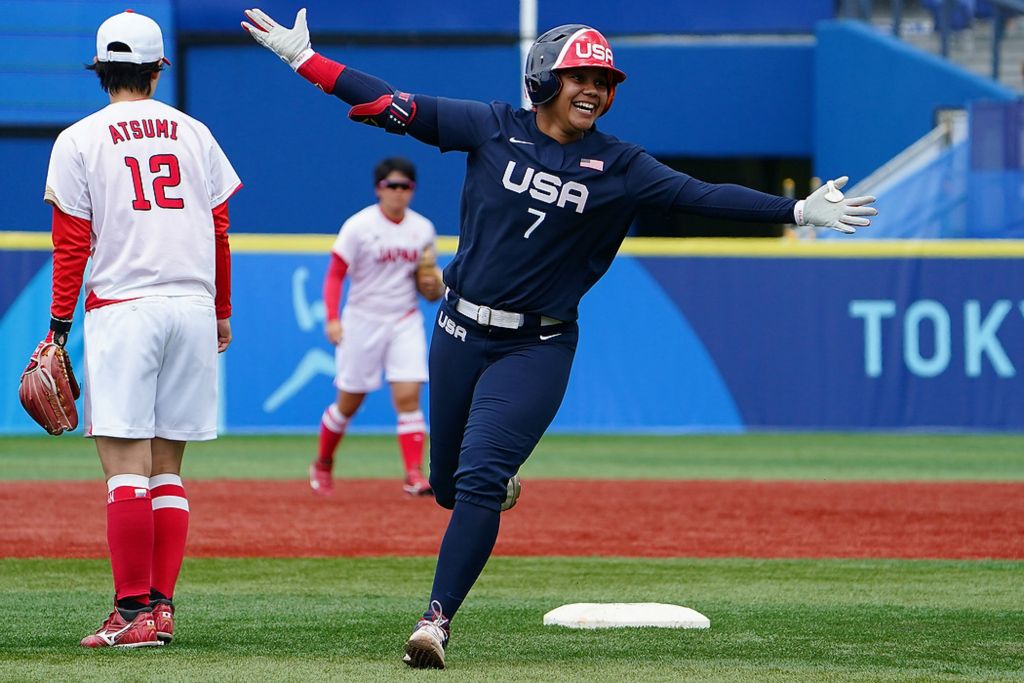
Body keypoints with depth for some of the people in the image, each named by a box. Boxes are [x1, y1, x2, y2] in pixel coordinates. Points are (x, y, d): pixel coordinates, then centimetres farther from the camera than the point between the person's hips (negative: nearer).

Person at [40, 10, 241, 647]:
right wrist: (222, 310, 22)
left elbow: (72, 243, -2)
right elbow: (220, 230, 13)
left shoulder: (80, 140, 1)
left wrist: (59, 326, 1)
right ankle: (162, 607, 5)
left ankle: (133, 612, -14)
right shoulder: (194, 133, 12)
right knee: (167, 467, 9)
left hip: (123, 309, -4)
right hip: (194, 307, 4)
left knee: (125, 464, -7)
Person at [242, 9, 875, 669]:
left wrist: (796, 210, -22)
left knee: (478, 479, -17)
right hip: (461, 334, 2)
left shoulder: (618, 166, -3)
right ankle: (501, 483, 48)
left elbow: (700, 195, -11)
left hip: (537, 348, -2)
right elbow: (395, 106, -2)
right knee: (448, 485, 12)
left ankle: (437, 619, -13)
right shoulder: (493, 128, -1)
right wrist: (305, 59, -8)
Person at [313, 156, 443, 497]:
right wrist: (332, 319, -19)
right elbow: (334, 275, -8)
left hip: (405, 322, 3)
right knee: (349, 402, 7)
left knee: (408, 396, -12)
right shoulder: (358, 226, -9)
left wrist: (431, 284, -7)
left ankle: (414, 475, -15)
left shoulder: (423, 229, 4)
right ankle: (322, 465, 30)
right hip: (363, 320, -2)